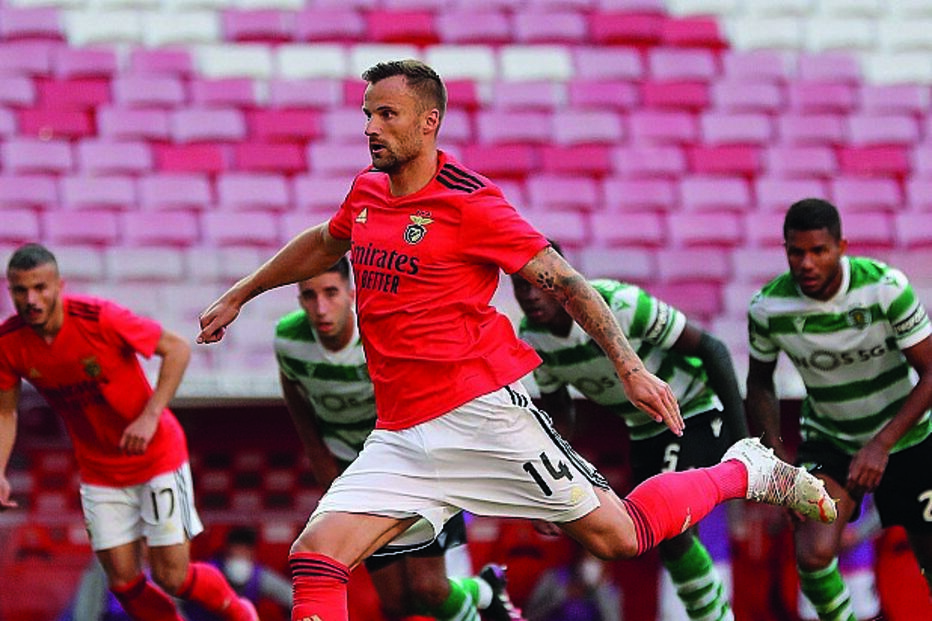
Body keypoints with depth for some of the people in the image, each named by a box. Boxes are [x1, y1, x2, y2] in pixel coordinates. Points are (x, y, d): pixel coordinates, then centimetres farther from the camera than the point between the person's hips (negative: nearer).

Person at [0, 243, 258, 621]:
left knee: (172, 577, -4)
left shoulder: (99, 318, -24)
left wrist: (150, 417, -23)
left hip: (156, 456, -4)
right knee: (123, 582, -2)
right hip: (99, 472, 4)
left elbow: (177, 349, -15)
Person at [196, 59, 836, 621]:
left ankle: (748, 470, 24)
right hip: (401, 434, 6)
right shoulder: (367, 192, 11)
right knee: (315, 558, -13)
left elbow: (562, 279, -7)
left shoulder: (469, 201, -9)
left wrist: (631, 368, -12)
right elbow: (323, 245, 33)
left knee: (616, 534, -1)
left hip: (482, 409, -6)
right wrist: (238, 296, 39)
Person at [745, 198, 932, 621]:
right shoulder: (768, 308, -17)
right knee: (812, 555, -23)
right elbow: (760, 381, 2)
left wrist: (881, 444, -25)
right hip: (827, 439, 0)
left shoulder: (885, 288, -23)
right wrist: (776, 451, -9)